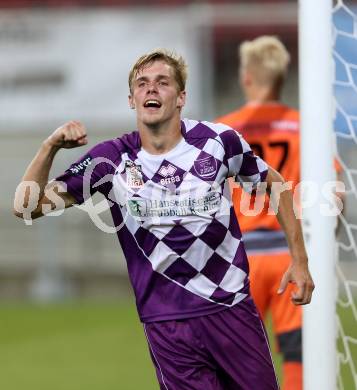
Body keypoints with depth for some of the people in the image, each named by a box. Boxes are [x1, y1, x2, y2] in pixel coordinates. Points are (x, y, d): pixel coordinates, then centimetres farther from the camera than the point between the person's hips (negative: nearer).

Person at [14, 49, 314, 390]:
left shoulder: (218, 140, -3)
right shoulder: (111, 159, -3)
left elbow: (275, 183, 13)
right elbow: (27, 206, -4)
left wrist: (300, 261, 9)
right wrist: (50, 147, -19)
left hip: (233, 310, 1)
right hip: (166, 322, -1)